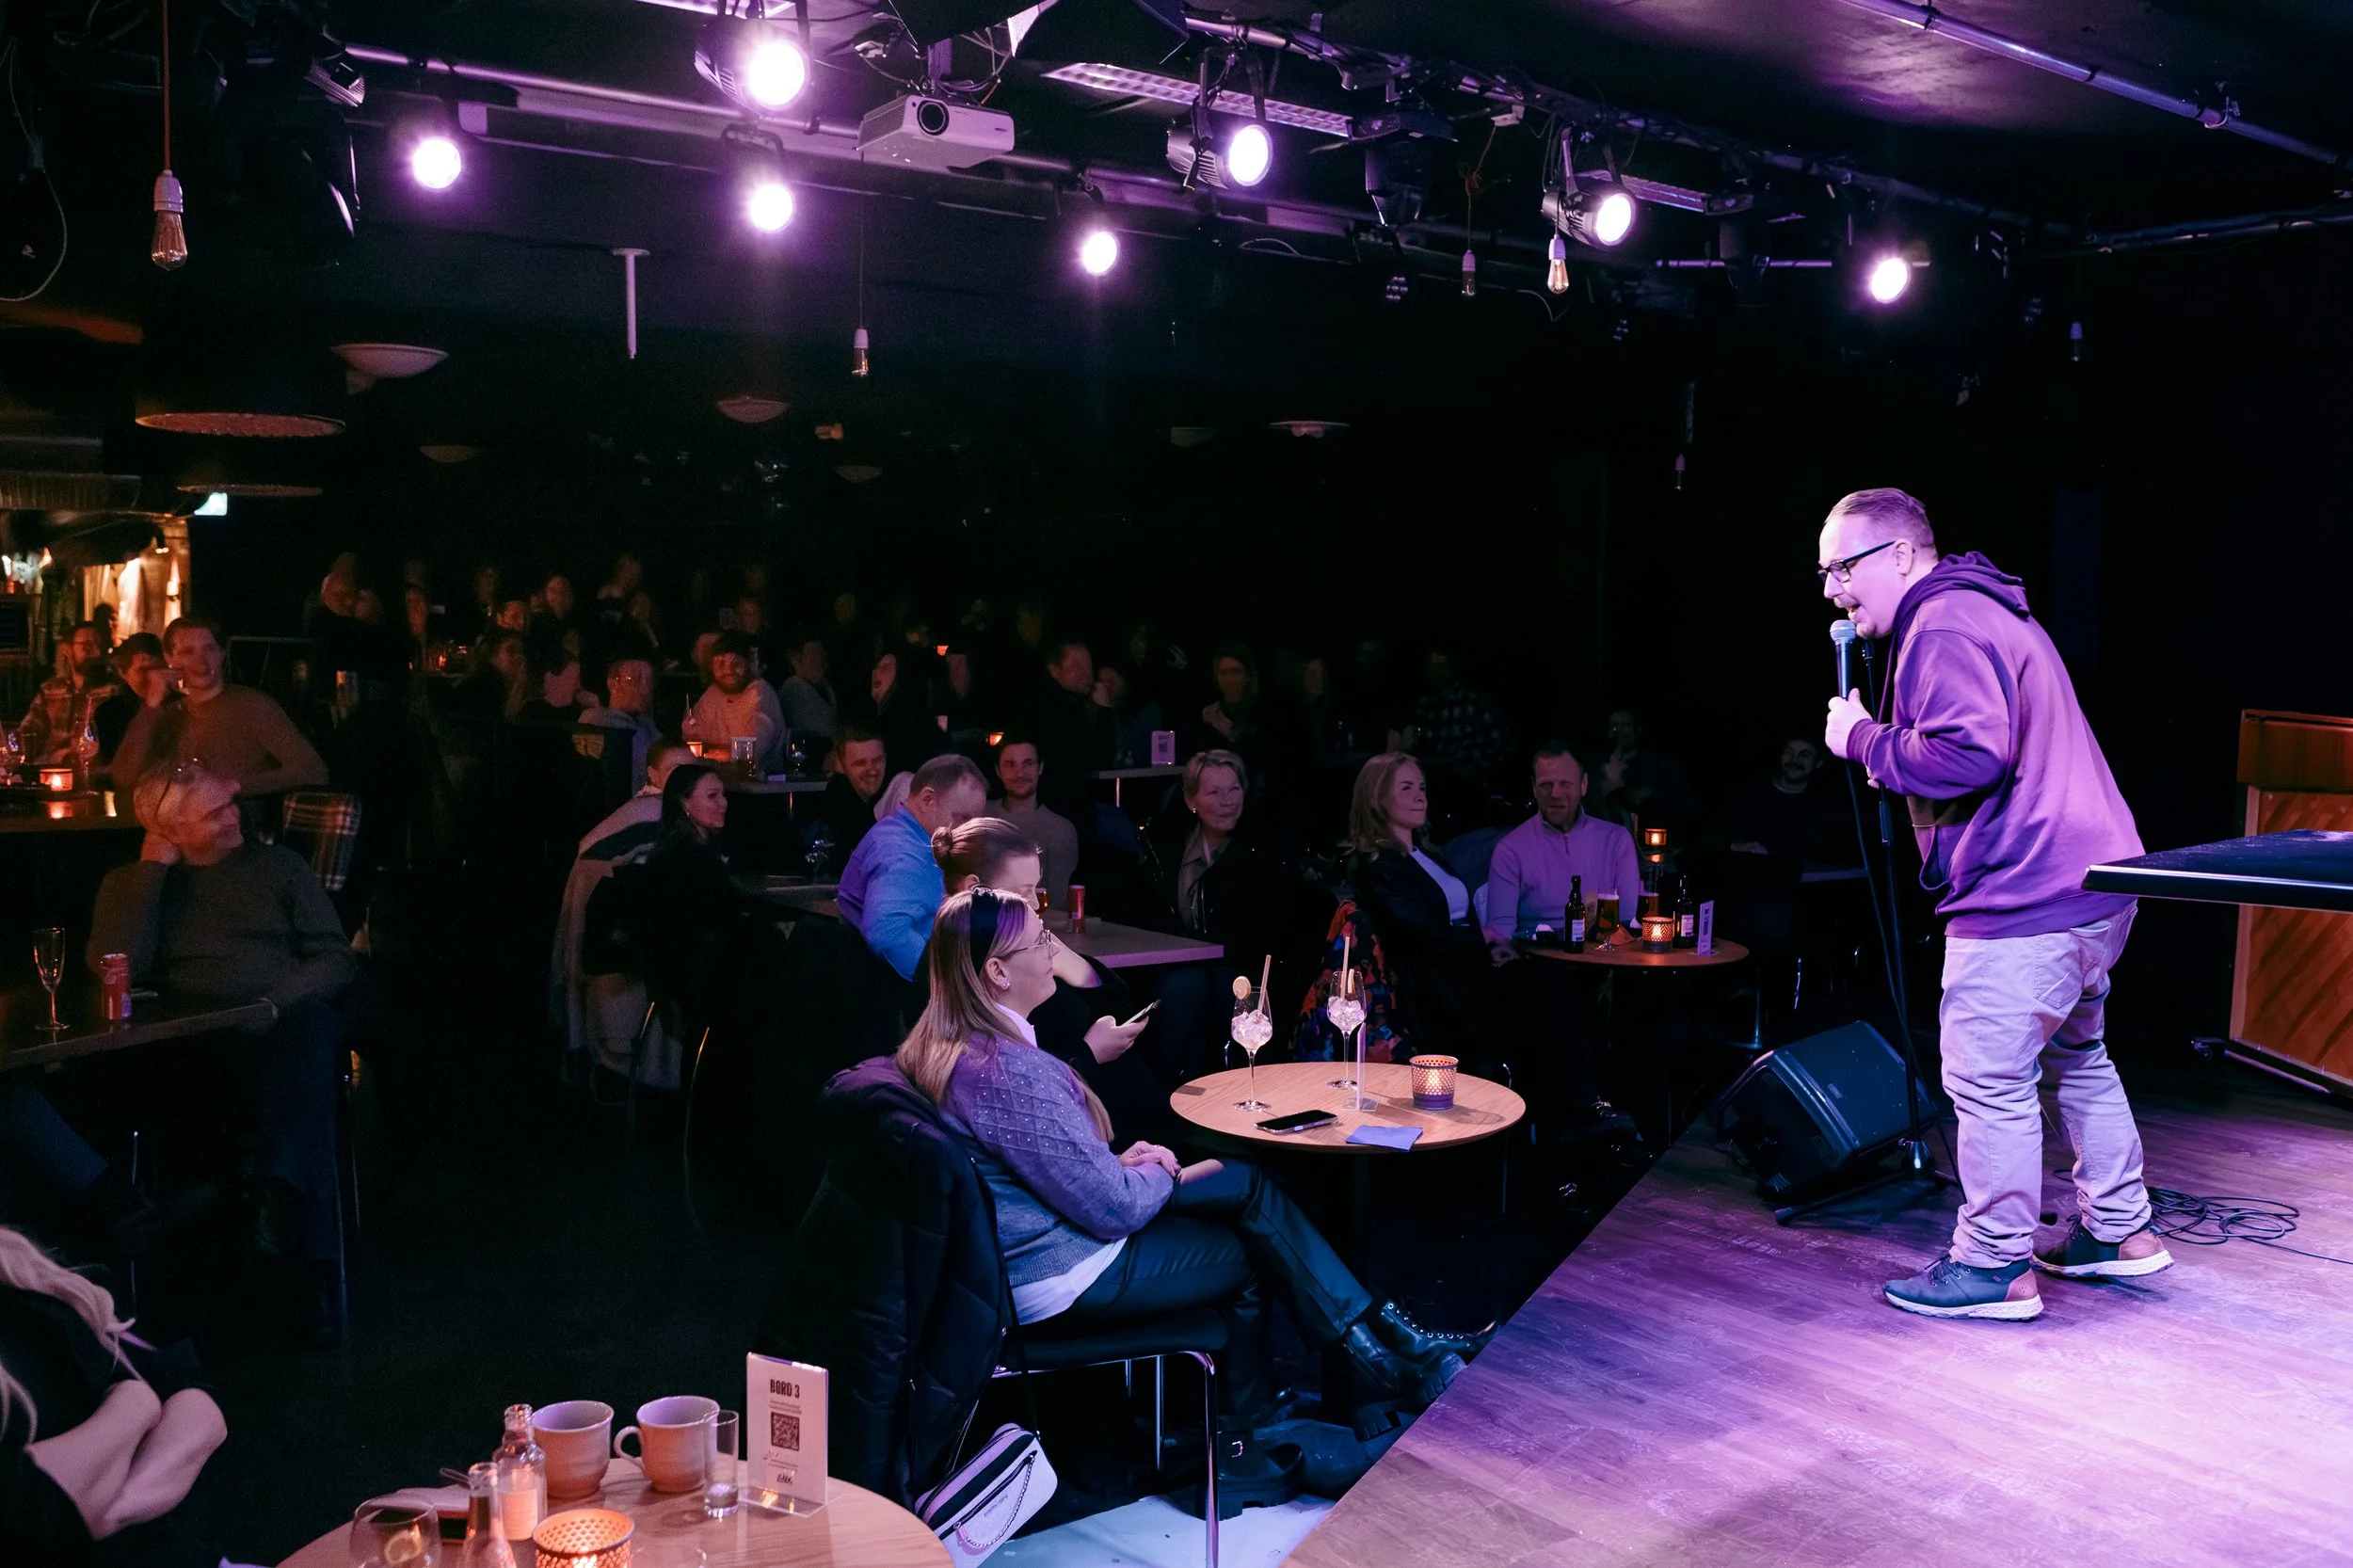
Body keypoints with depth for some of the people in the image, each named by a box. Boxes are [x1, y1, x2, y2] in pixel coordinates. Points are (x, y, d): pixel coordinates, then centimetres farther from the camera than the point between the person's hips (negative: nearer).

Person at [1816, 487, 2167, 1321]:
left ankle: (1995, 1267, 8)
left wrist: (1864, 738, -13)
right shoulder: (1991, 612, 20)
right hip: (2094, 883, 11)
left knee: (1989, 1081, -2)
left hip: (2022, 900, -11)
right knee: (2076, 1057, 24)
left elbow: (1967, 753, -27)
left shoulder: (1942, 629, -14)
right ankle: (2120, 1229, 35)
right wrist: (1884, 742, 12)